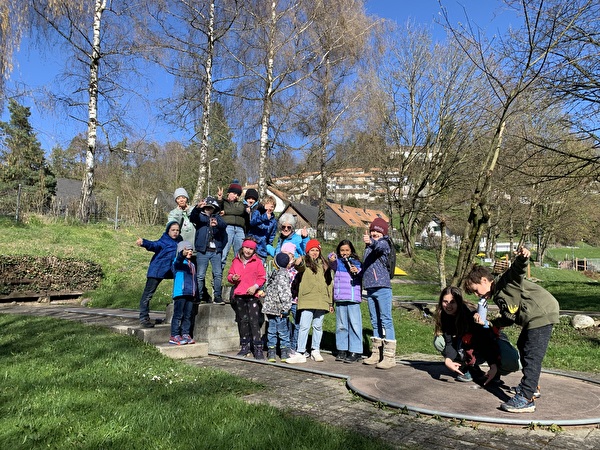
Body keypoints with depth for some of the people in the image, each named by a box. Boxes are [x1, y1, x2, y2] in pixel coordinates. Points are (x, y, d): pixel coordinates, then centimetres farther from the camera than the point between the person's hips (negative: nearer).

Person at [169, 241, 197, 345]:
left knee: (188, 316, 9)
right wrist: (183, 254, -51)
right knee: (178, 315, -5)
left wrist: (194, 292, 23)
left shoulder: (192, 264, 21)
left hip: (190, 293, 7)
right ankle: (174, 336, -1)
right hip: (180, 293, -7)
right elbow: (179, 260, -29)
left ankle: (185, 334, 16)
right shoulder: (178, 261, -3)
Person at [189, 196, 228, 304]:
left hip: (216, 251, 2)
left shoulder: (217, 217, 17)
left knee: (218, 274, -4)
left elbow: (224, 225, -4)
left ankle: (217, 296, 1)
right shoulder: (200, 216, 13)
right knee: (200, 275, -1)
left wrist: (217, 224, -28)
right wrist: (198, 207, -31)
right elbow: (192, 217, -11)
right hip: (202, 251, -1)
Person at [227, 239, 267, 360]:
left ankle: (258, 348, -8)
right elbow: (229, 275, 17)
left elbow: (262, 277, 1)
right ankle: (245, 346, 20)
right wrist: (232, 278, -6)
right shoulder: (236, 261, 12)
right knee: (242, 321, 10)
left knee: (254, 321, -9)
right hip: (239, 295, 4)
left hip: (252, 295, -4)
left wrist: (255, 286, -14)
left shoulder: (257, 261, 2)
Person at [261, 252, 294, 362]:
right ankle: (284, 353, 9)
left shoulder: (273, 273, 10)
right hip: (279, 308, -6)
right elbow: (284, 292, -17)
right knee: (283, 331, 3)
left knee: (271, 330, 10)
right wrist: (284, 308, -14)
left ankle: (271, 353, 14)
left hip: (269, 307, 6)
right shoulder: (283, 275, -11)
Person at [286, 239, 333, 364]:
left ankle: (315, 351, 21)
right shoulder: (304, 261, 5)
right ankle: (300, 353, -4)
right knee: (304, 326, -8)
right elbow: (300, 267, -20)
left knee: (318, 326, 9)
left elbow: (328, 282, 19)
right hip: (307, 299, -4)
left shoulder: (324, 264, 18)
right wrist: (298, 263, -46)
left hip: (321, 300, 4)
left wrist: (330, 302, 15)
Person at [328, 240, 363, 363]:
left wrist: (358, 271, -22)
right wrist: (331, 259, -34)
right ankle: (342, 350, 19)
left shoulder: (356, 262, 6)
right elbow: (333, 265, -12)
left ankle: (355, 352, 1)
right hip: (340, 298, 3)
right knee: (341, 325, 10)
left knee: (354, 324, -4)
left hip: (353, 297, -2)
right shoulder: (337, 261, 9)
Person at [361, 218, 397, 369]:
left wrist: (371, 242, -48)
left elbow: (380, 246, -29)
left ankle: (389, 356, -6)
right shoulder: (368, 247, 19)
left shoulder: (384, 243, -3)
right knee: (375, 321, 13)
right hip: (370, 288, 8)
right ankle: (377, 353, 20)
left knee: (386, 320, -8)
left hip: (382, 287, -8)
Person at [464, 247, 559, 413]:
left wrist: (522, 258, -50)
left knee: (532, 356, -14)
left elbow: (517, 269, -29)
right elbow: (509, 318, 19)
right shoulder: (497, 296, 16)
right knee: (522, 346, 25)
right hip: (532, 319, 11)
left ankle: (526, 399, -15)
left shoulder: (505, 281, -9)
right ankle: (531, 386, 39)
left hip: (542, 313, -11)